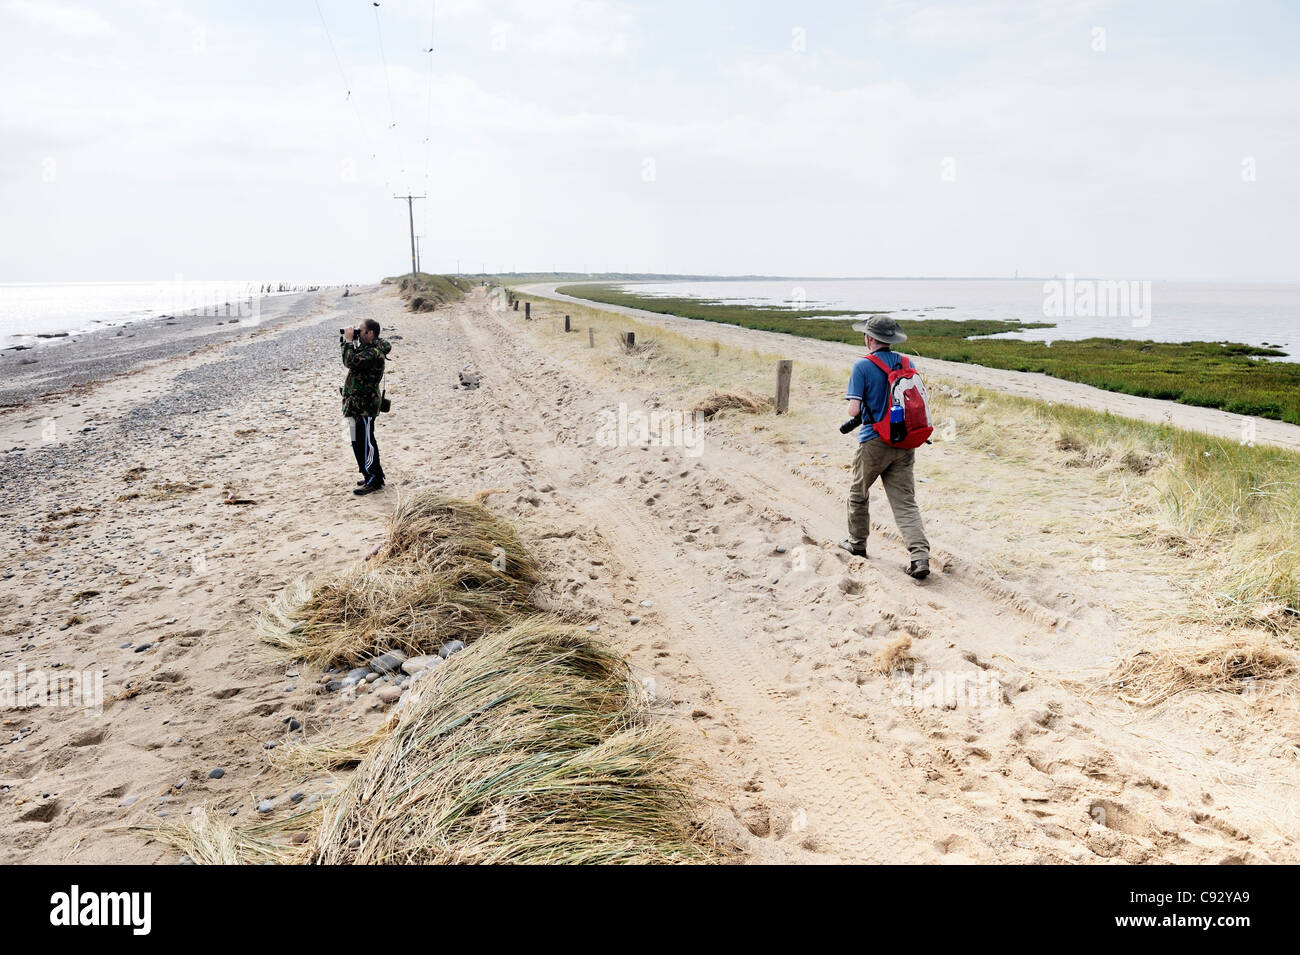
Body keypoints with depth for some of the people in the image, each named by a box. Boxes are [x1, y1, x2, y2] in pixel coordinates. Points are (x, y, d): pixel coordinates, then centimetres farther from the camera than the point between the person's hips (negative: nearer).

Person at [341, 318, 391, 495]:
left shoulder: (374, 353, -21)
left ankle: (373, 481, 1)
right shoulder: (368, 347, 12)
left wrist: (349, 341, -21)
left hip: (364, 406, -11)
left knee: (363, 443, -5)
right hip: (358, 403, 11)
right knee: (364, 441, 18)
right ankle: (375, 475, 28)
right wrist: (349, 341, 12)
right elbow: (351, 361, 24)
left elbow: (351, 361, -31)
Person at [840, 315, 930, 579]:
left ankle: (857, 543, 33)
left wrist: (851, 399, 9)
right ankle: (920, 556, -12)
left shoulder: (863, 366, -9)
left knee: (857, 493, 19)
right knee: (905, 503, 2)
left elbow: (854, 410, -14)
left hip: (874, 441, -4)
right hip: (904, 443, 4)